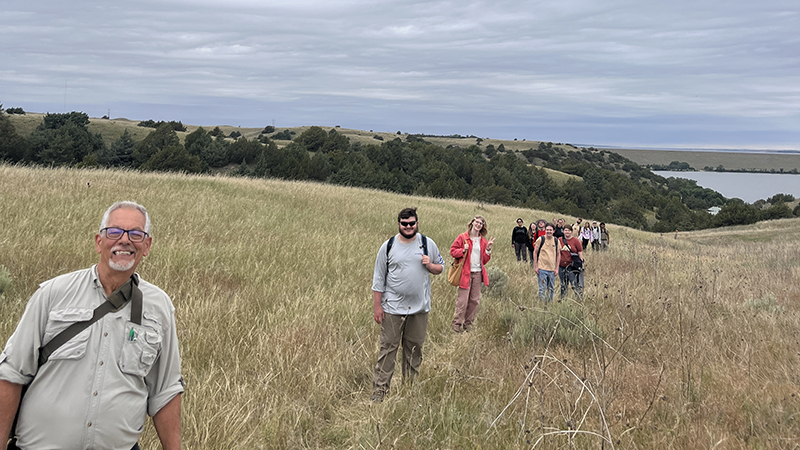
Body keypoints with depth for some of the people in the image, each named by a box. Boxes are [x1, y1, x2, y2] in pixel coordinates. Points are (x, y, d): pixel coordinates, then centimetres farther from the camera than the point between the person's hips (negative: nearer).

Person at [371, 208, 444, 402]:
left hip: (419, 307, 2)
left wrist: (430, 265, -9)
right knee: (388, 347, -1)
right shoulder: (388, 247, 0)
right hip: (393, 307, -2)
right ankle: (379, 389, 4)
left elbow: (440, 267, 14)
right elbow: (378, 278, 3)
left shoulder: (428, 244, 5)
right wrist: (377, 306, -1)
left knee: (414, 347, 11)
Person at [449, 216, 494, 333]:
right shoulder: (462, 237, 0)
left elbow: (485, 260, 15)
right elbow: (453, 251, 1)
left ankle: (468, 324, 17)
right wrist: (463, 250, -15)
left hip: (478, 273, 5)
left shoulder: (483, 241, 13)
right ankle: (456, 324, 3)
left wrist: (488, 249, -1)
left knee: (475, 300, 6)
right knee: (462, 300, -7)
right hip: (465, 273, -5)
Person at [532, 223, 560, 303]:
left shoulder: (556, 241, 4)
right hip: (542, 269, -3)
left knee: (551, 289, 11)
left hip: (552, 269, 3)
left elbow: (558, 254, 11)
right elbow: (535, 252, 0)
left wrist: (557, 268, 6)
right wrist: (535, 266, -5)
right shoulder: (540, 239, -4)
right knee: (542, 289, -2)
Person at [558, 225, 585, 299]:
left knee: (575, 284, -11)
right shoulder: (560, 240, 7)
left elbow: (580, 253, 0)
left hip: (572, 267, -4)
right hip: (561, 266, 4)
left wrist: (581, 263, -5)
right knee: (563, 285, 15)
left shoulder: (575, 241, -2)